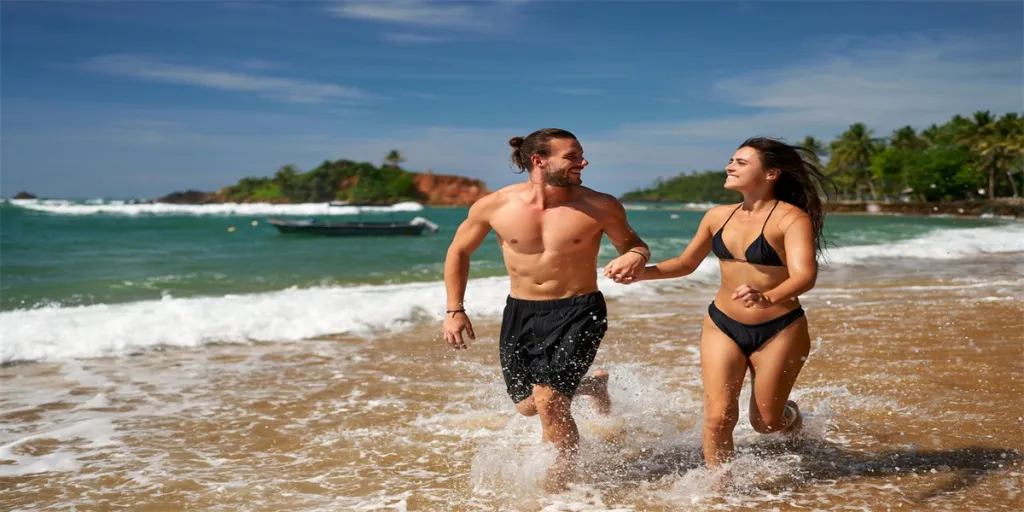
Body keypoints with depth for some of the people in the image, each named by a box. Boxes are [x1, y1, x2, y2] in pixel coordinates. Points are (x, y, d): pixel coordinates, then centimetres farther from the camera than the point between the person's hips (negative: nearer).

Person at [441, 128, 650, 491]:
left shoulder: (600, 206, -12)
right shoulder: (493, 206, -9)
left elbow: (632, 244, 4)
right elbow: (459, 251, 5)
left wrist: (637, 257, -21)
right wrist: (455, 310, 0)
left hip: (578, 313, -3)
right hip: (520, 313, 4)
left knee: (548, 401, -17)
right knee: (527, 405, 15)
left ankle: (558, 489, 5)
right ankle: (591, 385, 46)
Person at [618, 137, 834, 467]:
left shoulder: (792, 218, -15)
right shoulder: (718, 216, 3)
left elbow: (804, 275, -29)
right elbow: (686, 263, 14)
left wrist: (768, 298, -49)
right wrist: (642, 272, -2)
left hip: (778, 330, -4)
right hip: (722, 326, 4)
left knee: (765, 422, 10)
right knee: (718, 416, -6)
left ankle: (790, 414, 46)